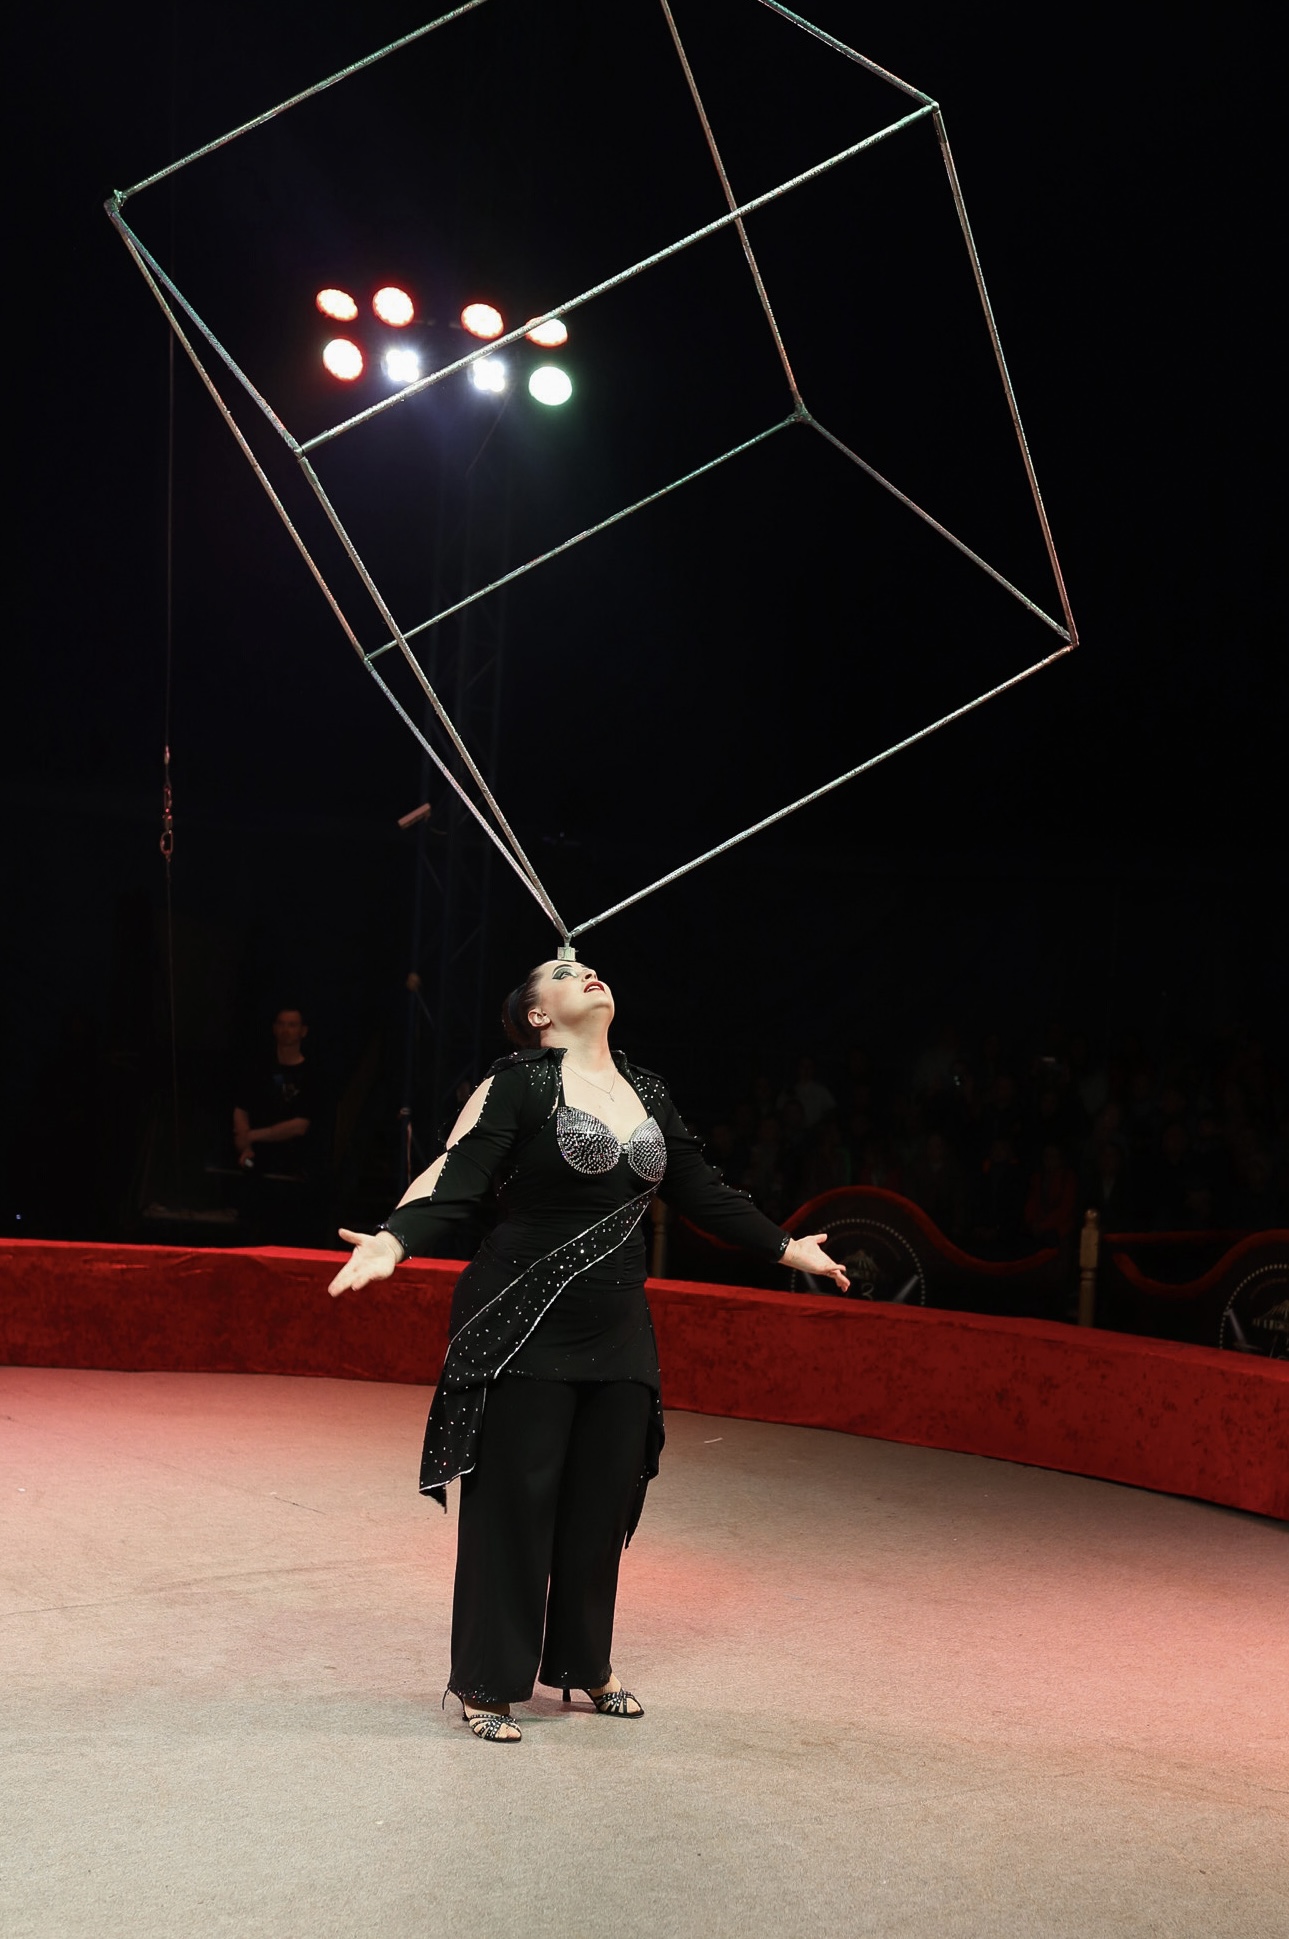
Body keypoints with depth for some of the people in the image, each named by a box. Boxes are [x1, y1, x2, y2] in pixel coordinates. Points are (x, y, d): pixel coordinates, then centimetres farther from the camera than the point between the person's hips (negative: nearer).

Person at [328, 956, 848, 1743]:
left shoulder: (646, 1090, 11)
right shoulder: (519, 1083, -7)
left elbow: (700, 1191, 19)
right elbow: (459, 1178, -16)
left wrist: (782, 1246, 24)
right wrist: (394, 1240, -31)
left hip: (617, 1333, 6)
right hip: (524, 1326, -6)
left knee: (604, 1501, 10)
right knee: (514, 1502, 0)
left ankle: (583, 1663, 29)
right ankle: (490, 1684, 14)